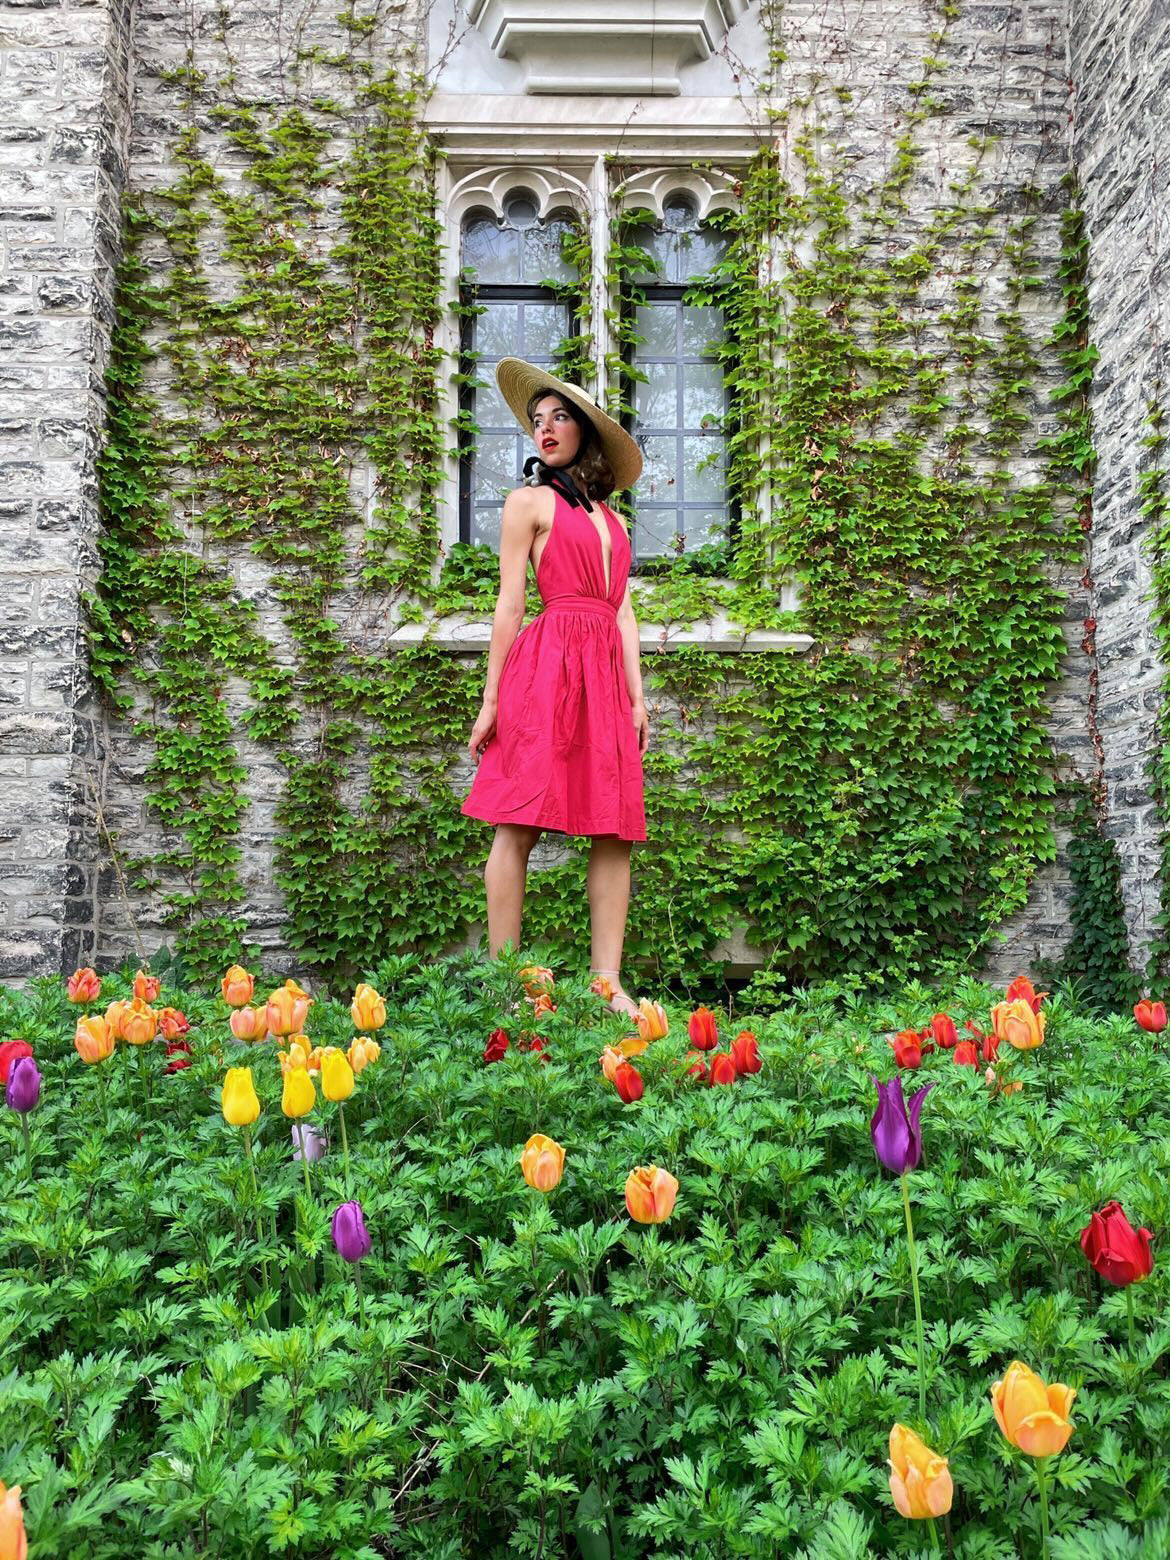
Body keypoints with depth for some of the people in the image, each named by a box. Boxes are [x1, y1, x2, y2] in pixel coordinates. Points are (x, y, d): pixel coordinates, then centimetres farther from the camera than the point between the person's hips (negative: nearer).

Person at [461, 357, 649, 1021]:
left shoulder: (610, 516, 24)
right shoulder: (530, 500, 8)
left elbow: (623, 611, 19)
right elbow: (511, 604, 2)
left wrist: (638, 695, 9)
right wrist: (491, 700, -2)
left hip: (605, 673, 6)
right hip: (546, 665, -6)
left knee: (616, 832, -1)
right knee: (519, 826, -7)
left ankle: (608, 984, 2)